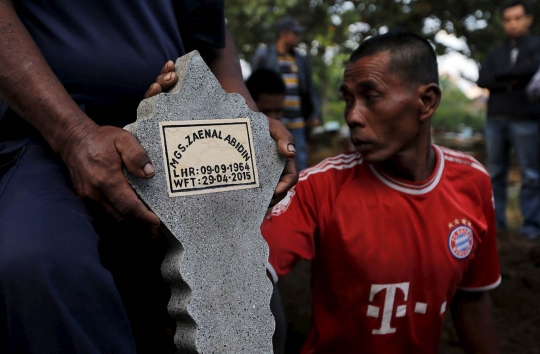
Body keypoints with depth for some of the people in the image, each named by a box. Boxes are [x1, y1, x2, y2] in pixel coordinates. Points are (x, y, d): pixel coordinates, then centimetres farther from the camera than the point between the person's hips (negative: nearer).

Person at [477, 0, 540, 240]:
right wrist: (512, 82, -8)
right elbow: (482, 80, 2)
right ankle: (496, 219, 9)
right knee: (496, 173, 4)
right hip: (495, 120, 4)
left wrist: (501, 75, -4)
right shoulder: (496, 53, 18)